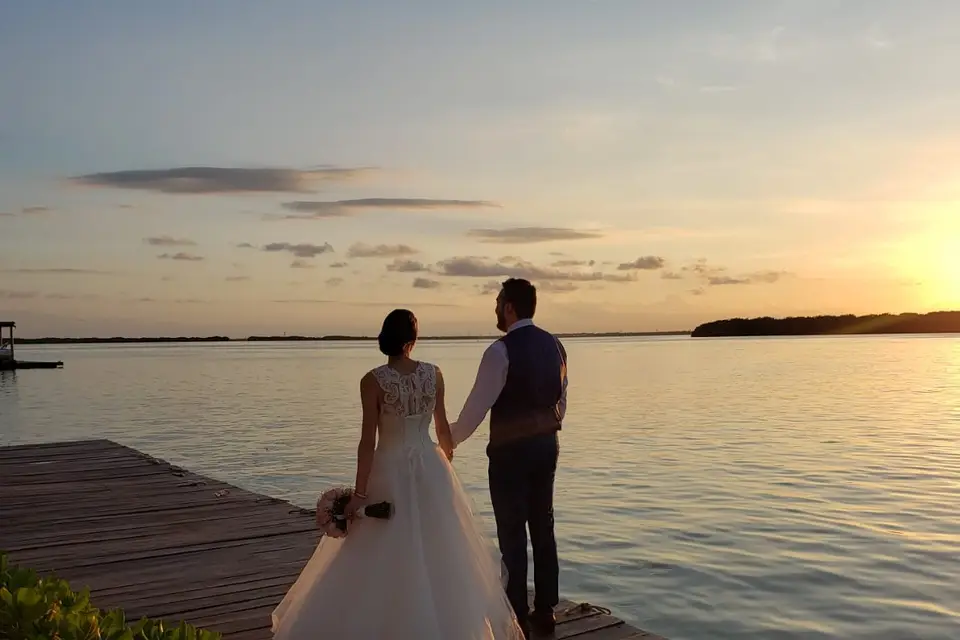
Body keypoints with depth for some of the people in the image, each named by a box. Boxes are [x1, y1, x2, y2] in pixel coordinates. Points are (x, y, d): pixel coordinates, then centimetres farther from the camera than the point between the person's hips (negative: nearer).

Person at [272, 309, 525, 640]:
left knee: (384, 559, 10)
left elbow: (368, 441, -15)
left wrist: (359, 493, -9)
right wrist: (446, 456, 27)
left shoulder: (373, 380, -15)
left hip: (390, 472, -4)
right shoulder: (433, 374, -4)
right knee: (438, 551, 17)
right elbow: (443, 427, 7)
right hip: (430, 470, 4)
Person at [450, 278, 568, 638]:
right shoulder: (554, 345, 6)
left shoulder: (501, 351, -17)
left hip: (510, 450, -7)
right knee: (543, 529, 15)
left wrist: (451, 440, -1)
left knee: (512, 535, 2)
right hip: (547, 446, 8)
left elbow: (478, 404, -16)